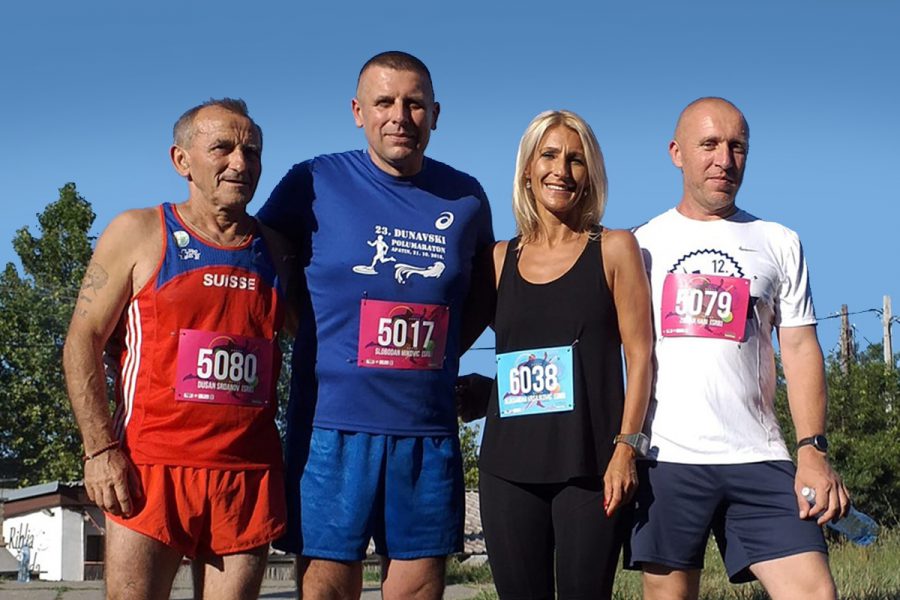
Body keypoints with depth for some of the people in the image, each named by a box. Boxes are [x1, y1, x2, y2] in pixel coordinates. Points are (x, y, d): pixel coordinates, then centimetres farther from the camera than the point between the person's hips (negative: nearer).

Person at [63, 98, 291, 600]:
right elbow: (84, 339, 1)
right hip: (153, 470, -3)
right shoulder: (139, 233, 4)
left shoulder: (275, 250, 13)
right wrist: (100, 448, -8)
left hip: (251, 474, 3)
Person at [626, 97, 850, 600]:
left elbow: (800, 349, 9)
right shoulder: (644, 243, 11)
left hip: (759, 461, 1)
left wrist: (814, 451, -2)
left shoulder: (779, 244, 13)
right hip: (665, 458, -1)